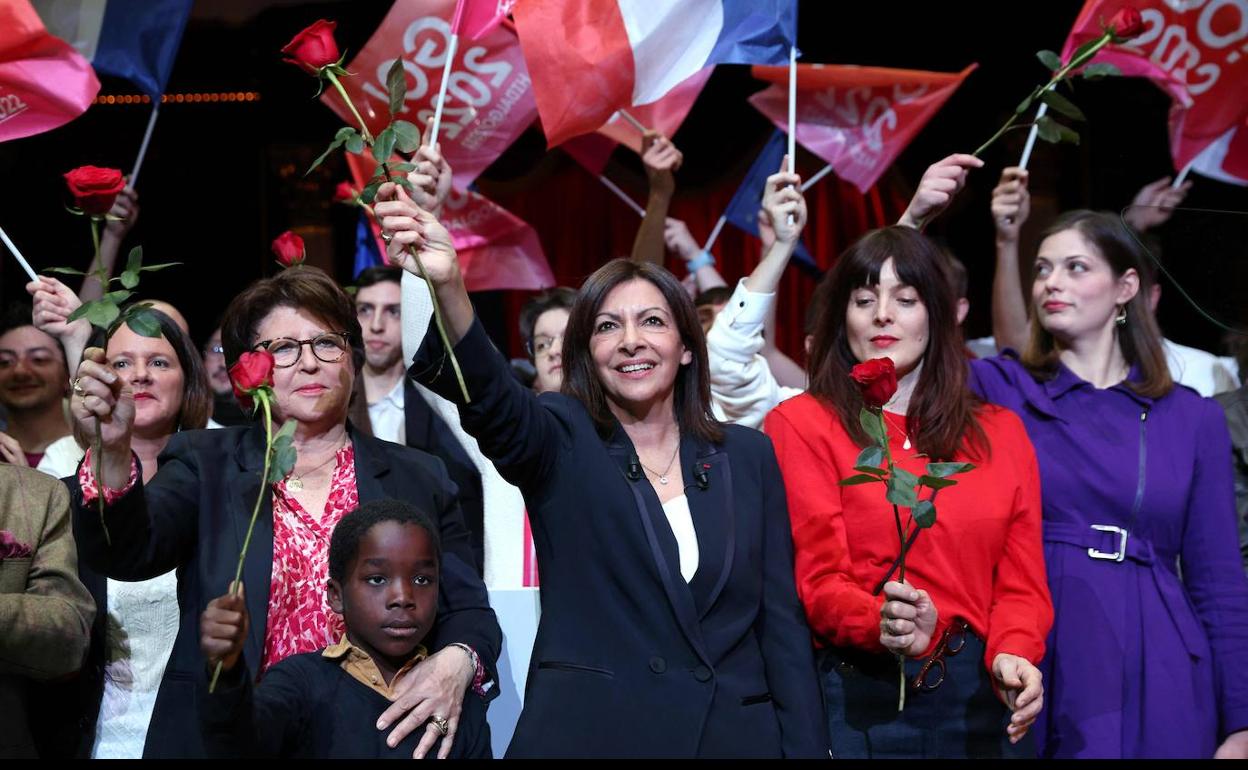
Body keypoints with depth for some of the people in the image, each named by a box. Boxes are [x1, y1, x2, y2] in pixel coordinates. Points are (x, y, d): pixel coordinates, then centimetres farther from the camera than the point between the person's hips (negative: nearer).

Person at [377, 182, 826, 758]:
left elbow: (781, 619, 6)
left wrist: (806, 747, -2)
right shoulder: (561, 441, -1)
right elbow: (489, 394, -23)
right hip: (587, 731, -2)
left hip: (734, 732, 2)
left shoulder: (748, 456, 7)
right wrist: (448, 284, -42)